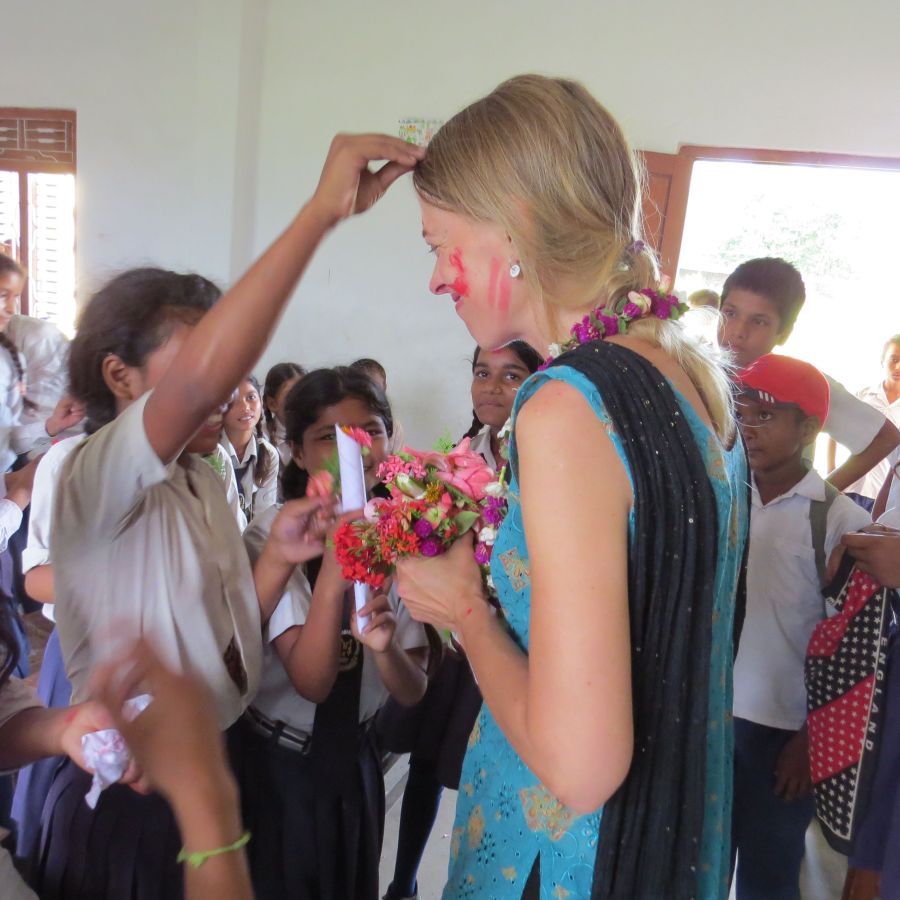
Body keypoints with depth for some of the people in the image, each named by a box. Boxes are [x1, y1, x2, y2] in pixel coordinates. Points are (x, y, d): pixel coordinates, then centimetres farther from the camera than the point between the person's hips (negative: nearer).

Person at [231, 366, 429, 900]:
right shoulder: (272, 537, -18)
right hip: (276, 763, -3)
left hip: (356, 759, 4)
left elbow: (413, 691, -9)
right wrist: (333, 571, -38)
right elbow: (310, 681, -26)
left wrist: (383, 646, -31)